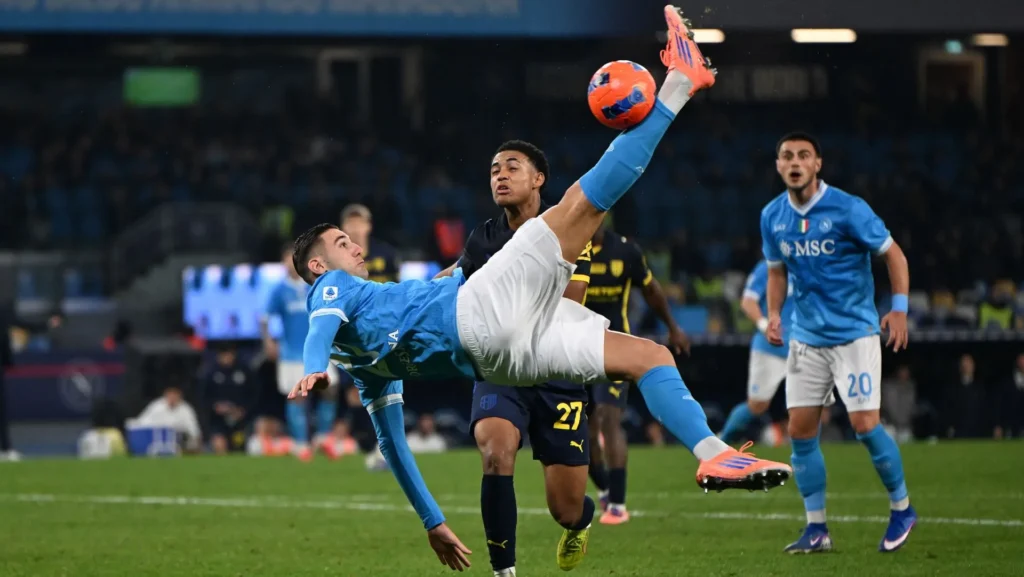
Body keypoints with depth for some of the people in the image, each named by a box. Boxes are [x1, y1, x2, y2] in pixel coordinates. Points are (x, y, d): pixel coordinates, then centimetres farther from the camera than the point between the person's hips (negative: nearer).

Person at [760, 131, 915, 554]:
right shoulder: (773, 217, 2)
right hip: (807, 337, 5)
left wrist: (899, 308, -14)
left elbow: (894, 254, -5)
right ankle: (816, 529, 9)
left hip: (854, 332, -5)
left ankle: (902, 509, 10)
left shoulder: (847, 209, -13)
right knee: (800, 431, 0)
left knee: (865, 425, -10)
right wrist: (774, 313, 2)